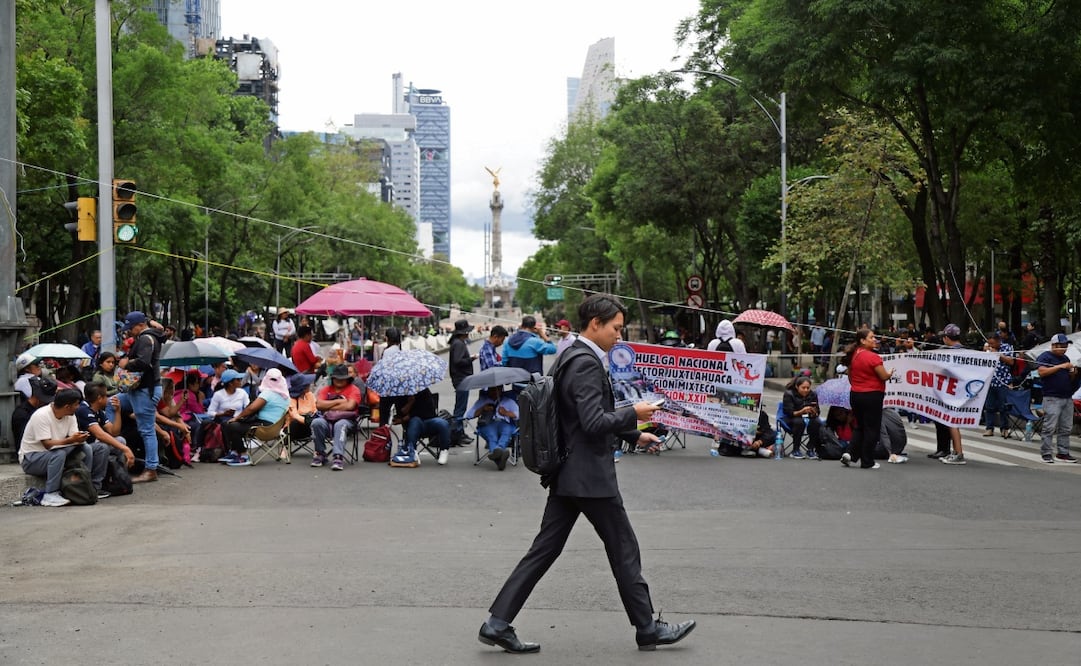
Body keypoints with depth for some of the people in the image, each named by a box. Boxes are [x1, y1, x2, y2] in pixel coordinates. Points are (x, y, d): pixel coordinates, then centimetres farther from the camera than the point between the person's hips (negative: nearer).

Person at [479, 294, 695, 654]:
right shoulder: (587, 365, -18)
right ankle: (648, 629, 17)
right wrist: (633, 413, -12)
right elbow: (594, 423, -25)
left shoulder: (572, 358, 14)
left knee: (544, 549, 8)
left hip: (566, 475, 9)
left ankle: (497, 623, 5)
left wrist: (633, 435, 23)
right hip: (591, 476, -9)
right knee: (624, 550, 4)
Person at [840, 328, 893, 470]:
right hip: (872, 395, -7)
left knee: (859, 426, 20)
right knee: (871, 428, 3)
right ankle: (867, 462, 8)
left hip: (855, 394, 7)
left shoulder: (853, 356, 5)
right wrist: (890, 373, 6)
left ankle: (850, 453, 6)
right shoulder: (872, 357, -18)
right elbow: (884, 376, -15)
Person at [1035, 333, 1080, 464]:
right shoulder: (1045, 357, -1)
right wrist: (1060, 366, -19)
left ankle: (1063, 453, 11)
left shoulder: (1065, 358, 21)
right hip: (1052, 398, -7)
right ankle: (1046, 453, -5)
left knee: (1066, 428, 6)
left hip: (1067, 398, 7)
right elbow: (1042, 372, -18)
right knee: (1049, 427, -9)